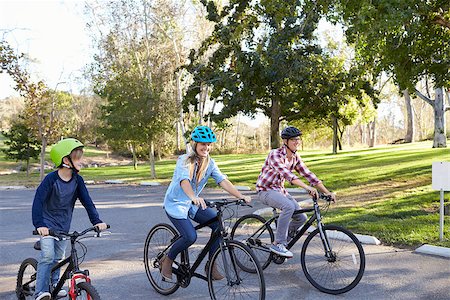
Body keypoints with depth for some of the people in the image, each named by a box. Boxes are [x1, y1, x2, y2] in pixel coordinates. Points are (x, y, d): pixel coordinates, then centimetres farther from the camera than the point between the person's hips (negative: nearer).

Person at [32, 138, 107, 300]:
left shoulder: (77, 180, -7)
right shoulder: (51, 179, -20)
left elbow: (87, 201, -8)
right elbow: (38, 201, -25)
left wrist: (96, 220, -18)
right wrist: (39, 224, -37)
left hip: (63, 225, 5)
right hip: (47, 224, -5)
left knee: (58, 257, 13)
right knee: (48, 256, -16)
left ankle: (55, 285, 31)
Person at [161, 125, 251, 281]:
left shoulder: (210, 163, -3)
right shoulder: (184, 160, -20)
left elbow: (223, 181, -15)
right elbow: (184, 181, -39)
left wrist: (240, 195, -30)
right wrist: (194, 197, -59)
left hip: (192, 204, 6)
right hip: (175, 203, -6)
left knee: (218, 222, -16)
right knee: (190, 236, -24)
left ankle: (211, 265, -4)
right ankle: (167, 260, 4)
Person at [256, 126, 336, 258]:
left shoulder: (295, 158, 1)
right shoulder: (275, 155, -23)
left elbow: (308, 174, -1)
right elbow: (287, 174, -36)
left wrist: (327, 192, -9)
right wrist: (307, 187, -47)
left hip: (279, 190, 8)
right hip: (265, 190, -8)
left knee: (301, 217, -5)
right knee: (289, 206, -33)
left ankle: (281, 242, 15)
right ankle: (278, 244, -21)